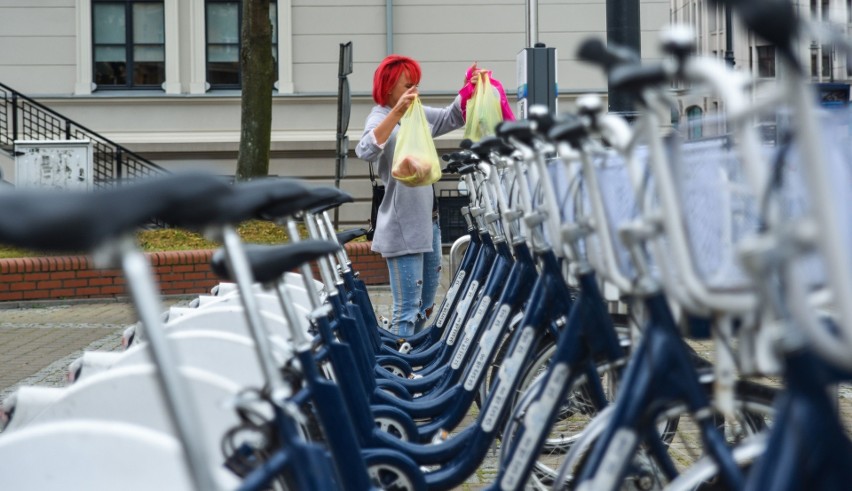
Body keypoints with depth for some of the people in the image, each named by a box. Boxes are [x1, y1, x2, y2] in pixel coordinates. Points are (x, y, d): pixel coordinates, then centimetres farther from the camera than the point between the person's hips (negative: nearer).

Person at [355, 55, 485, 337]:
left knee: (426, 306, 16)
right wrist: (397, 113, -38)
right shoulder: (380, 117, -10)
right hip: (402, 227, -9)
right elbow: (366, 151, -30)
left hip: (428, 220, 9)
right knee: (407, 309, -10)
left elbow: (453, 117, 24)